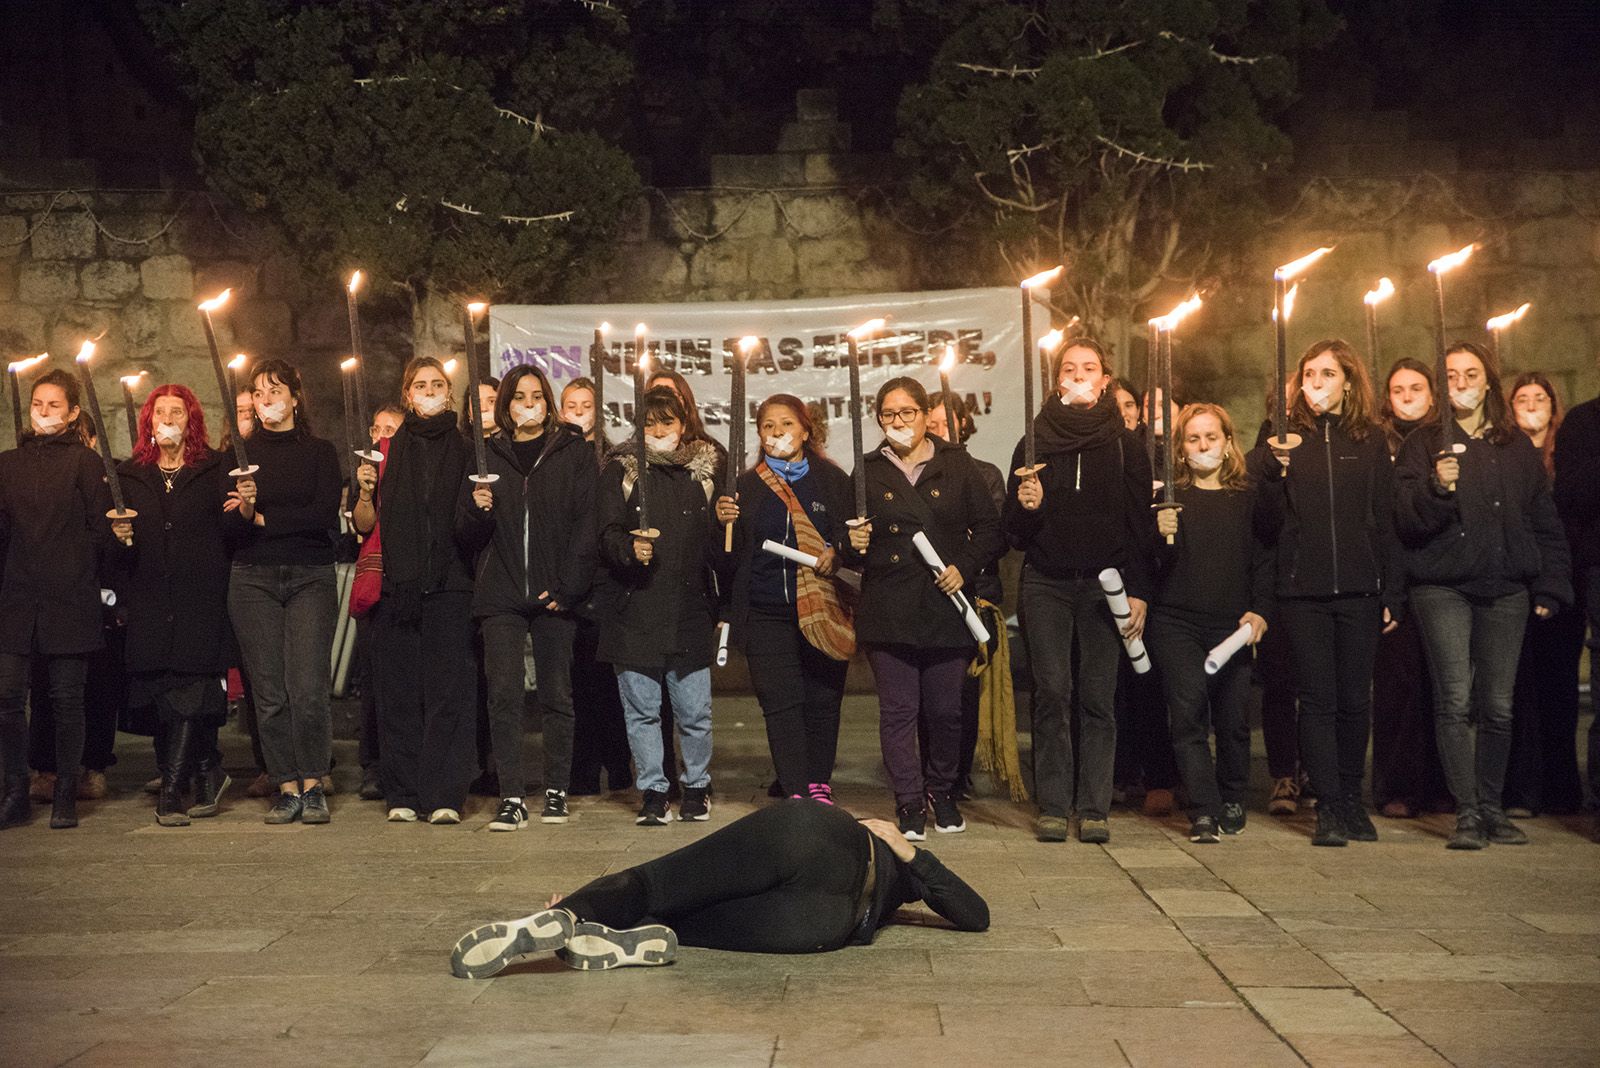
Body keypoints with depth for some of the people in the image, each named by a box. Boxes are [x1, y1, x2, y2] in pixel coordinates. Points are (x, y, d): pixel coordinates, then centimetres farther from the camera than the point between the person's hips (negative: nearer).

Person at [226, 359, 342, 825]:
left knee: (308, 689, -10)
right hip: (253, 579, 2)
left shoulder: (320, 451, 7)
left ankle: (313, 786, 2)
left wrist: (263, 517, -7)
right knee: (269, 692, -1)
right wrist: (245, 508, -19)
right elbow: (229, 525, 3)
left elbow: (326, 514, -5)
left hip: (311, 577, -1)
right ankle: (287, 788, 8)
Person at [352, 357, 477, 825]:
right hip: (397, 588, 1)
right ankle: (403, 795, 7)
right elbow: (364, 525, 10)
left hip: (450, 587, -1)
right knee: (399, 692, 1)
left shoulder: (466, 451, 10)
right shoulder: (387, 452, 12)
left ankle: (444, 795, -5)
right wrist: (365, 491, -8)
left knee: (448, 689, -6)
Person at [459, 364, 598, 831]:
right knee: (503, 693, -7)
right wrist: (477, 509, -11)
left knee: (556, 695, 4)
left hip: (554, 595, -1)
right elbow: (471, 536, 12)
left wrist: (567, 587, -10)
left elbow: (585, 525, -1)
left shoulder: (574, 452, 6)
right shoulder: (488, 455, 13)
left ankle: (556, 791, 15)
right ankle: (512, 798, -5)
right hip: (500, 594, 1)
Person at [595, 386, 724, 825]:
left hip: (689, 610, 1)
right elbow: (607, 533, -3)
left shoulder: (705, 470, 12)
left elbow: (718, 542, 18)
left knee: (694, 711, 2)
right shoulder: (621, 471, 5)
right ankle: (652, 791, 17)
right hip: (634, 611, -1)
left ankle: (697, 785, 22)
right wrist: (630, 548, -22)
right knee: (642, 710, 3)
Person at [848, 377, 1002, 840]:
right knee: (898, 710, -2)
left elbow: (989, 530, 6)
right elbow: (853, 547, 14)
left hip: (945, 608, 0)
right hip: (888, 611, 0)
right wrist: (855, 546, -8)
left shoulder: (957, 466, 7)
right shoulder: (869, 472, 10)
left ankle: (942, 792, 26)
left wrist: (964, 567, -7)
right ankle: (909, 803, 6)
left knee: (945, 709, 5)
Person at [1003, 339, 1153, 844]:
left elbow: (1140, 521, 5)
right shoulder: (1035, 442, 9)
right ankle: (1052, 806, 0)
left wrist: (1139, 591, -2)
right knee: (1051, 692, -5)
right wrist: (1027, 505, -13)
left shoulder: (1125, 443, 7)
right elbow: (1014, 529, 9)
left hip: (1105, 583, 0)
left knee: (1099, 696, -3)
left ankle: (1093, 808, 2)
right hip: (1046, 583, 1)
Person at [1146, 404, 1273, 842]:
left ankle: (1233, 800, 22)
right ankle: (1203, 811, -9)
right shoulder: (1168, 497, 5)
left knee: (1233, 718, 1)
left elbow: (1264, 558, 10)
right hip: (1176, 622, -1)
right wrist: (1163, 536, -19)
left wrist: (1260, 610, -3)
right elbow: (1153, 565, 1)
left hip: (1231, 625, 1)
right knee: (1189, 712, -12)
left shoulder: (1249, 496, 9)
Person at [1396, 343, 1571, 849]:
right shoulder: (1423, 444, 6)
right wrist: (1438, 489, -22)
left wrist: (1549, 589, 9)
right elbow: (1407, 523, -3)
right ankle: (1467, 813, -7)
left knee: (1498, 705, 2)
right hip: (1443, 587, -3)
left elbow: (1544, 521, 16)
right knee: (1456, 700, -11)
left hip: (1506, 591, 3)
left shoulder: (1518, 446, 15)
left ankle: (1491, 807, 15)